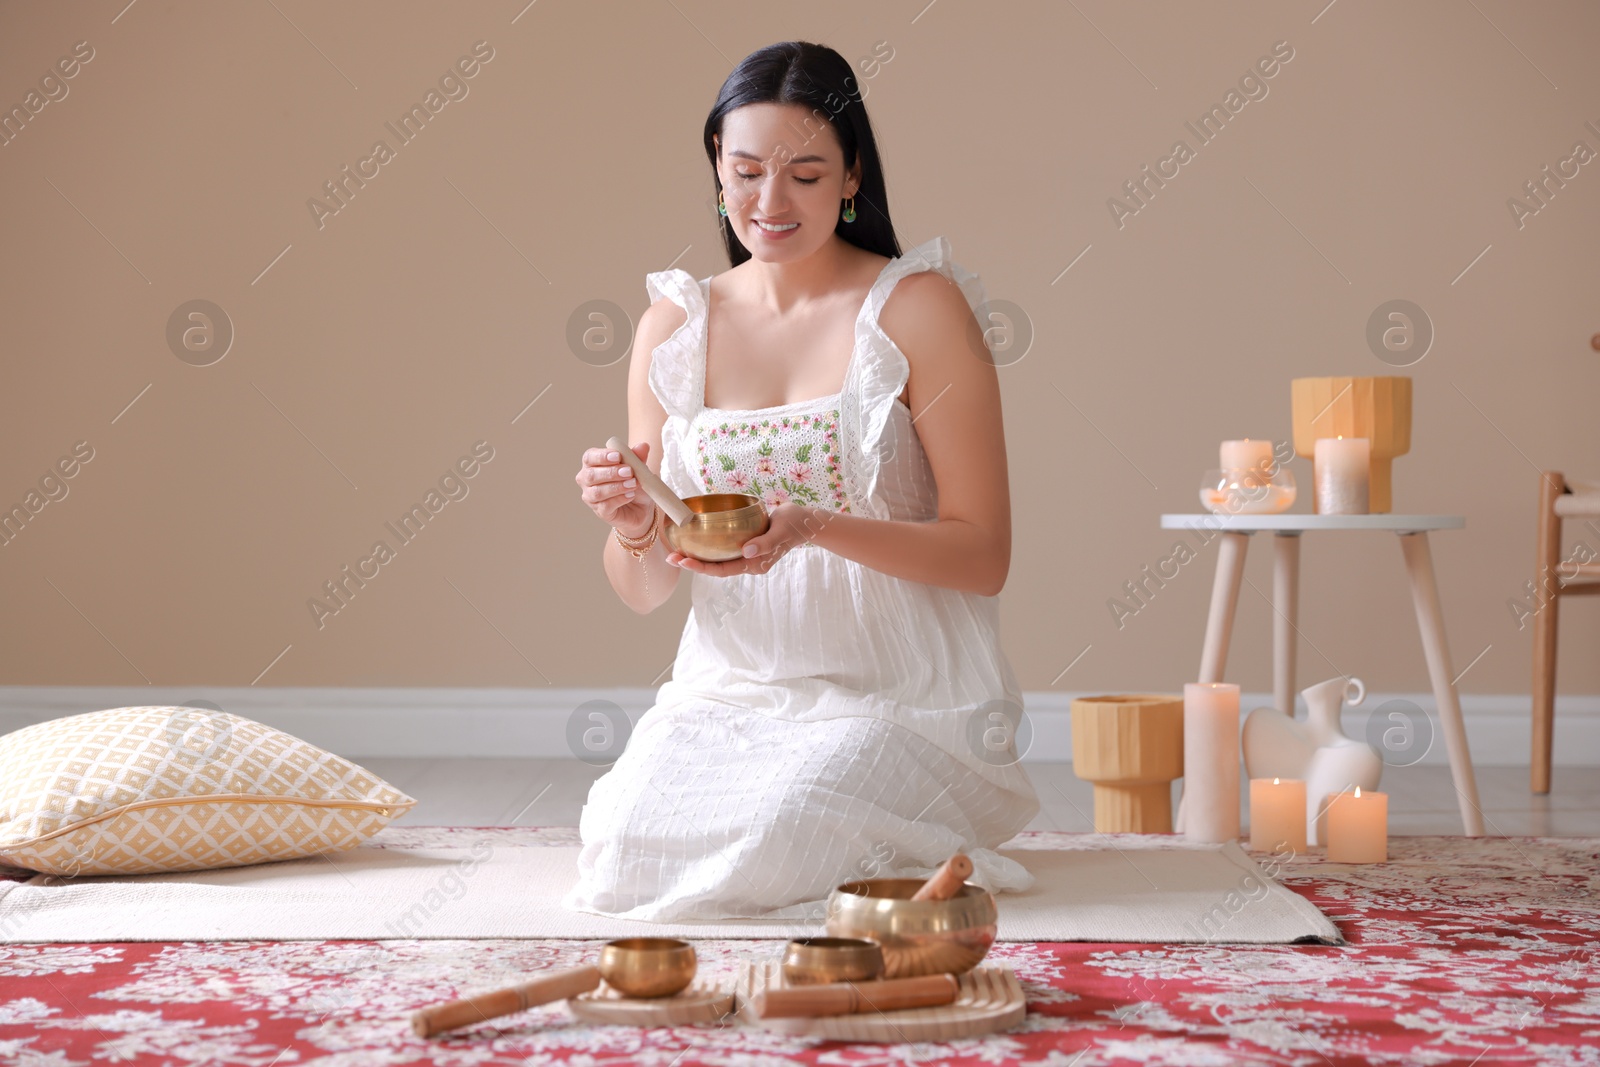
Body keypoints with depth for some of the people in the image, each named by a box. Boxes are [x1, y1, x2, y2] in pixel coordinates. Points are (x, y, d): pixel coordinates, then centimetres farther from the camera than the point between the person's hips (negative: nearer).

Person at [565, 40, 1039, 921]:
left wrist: (815, 528, -24)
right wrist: (631, 524, -15)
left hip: (898, 693, -3)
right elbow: (642, 593, 9)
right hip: (728, 685, 4)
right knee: (625, 847, -21)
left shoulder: (919, 308, -5)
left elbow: (982, 557, -8)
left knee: (768, 845, -28)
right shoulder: (674, 325, 6)